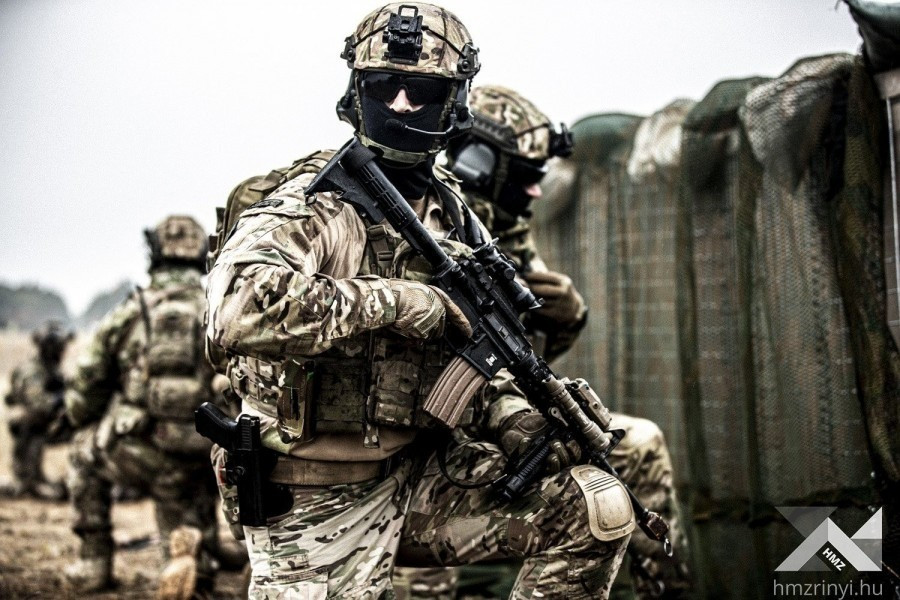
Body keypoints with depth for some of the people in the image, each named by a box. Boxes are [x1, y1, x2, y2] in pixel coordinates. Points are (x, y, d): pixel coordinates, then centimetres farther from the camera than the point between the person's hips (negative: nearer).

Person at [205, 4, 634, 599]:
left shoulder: (458, 221, 8)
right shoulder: (308, 208, -15)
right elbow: (238, 311, -36)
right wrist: (392, 300, -29)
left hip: (419, 475, 6)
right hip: (319, 506, -6)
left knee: (599, 511, -5)